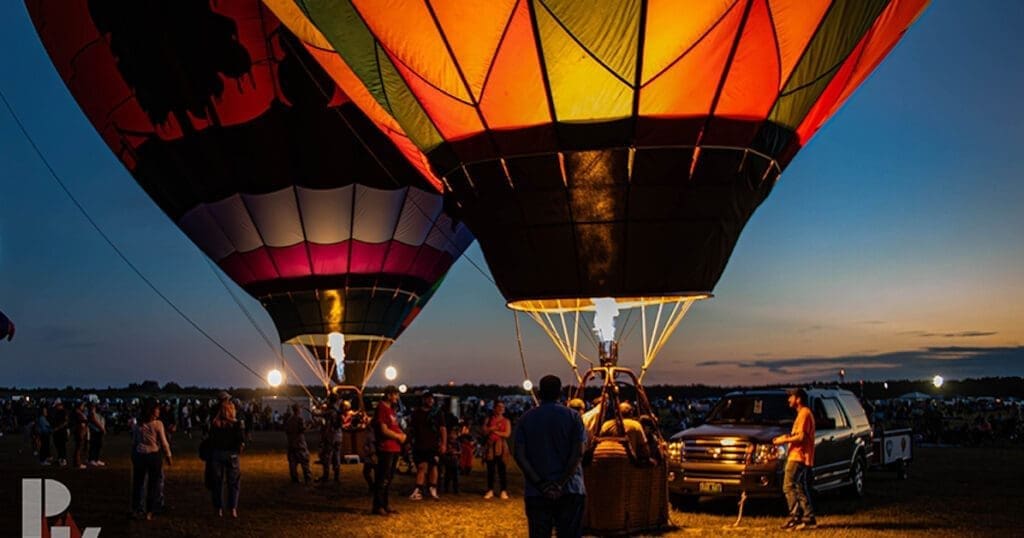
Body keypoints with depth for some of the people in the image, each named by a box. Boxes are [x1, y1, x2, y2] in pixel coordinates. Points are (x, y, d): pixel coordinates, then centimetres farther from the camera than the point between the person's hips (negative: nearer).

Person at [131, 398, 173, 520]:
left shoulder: (138, 424, 1)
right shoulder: (157, 424, -9)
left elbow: (134, 442, 4)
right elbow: (164, 442, -6)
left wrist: (133, 456, 12)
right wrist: (168, 456, 5)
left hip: (139, 455, 3)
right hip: (154, 455, -3)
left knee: (138, 482, 12)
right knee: (153, 483, 7)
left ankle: (135, 510, 16)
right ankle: (149, 511, 10)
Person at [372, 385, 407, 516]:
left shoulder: (391, 409, 18)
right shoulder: (381, 408, -12)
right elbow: (384, 430, -18)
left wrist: (402, 434, 5)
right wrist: (399, 436, -8)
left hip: (394, 448, 10)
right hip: (386, 449, -10)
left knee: (389, 478, 13)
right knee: (382, 478, -6)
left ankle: (385, 504, 20)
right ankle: (378, 506, -2)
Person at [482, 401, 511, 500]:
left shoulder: (506, 421, 7)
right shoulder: (489, 419, 13)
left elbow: (507, 434, -5)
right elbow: (484, 431, 3)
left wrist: (494, 431, -6)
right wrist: (493, 428, -12)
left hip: (501, 446, -2)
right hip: (490, 446, 2)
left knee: (502, 469, -5)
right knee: (490, 469, 3)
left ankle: (504, 491, -1)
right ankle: (490, 491, 9)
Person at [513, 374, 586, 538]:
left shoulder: (526, 419, 4)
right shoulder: (572, 416, 0)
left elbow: (520, 456, -4)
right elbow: (578, 454, -9)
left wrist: (540, 484, -7)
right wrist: (561, 484, -11)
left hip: (536, 493, 1)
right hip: (570, 490, -1)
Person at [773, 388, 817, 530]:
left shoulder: (804, 413, -12)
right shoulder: (803, 413, 22)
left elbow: (801, 437, -19)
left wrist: (784, 440, -10)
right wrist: (787, 438, 15)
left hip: (798, 457, -11)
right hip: (801, 457, 11)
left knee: (789, 487, -11)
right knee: (801, 489, 10)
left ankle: (796, 517, -12)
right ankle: (809, 519, 10)